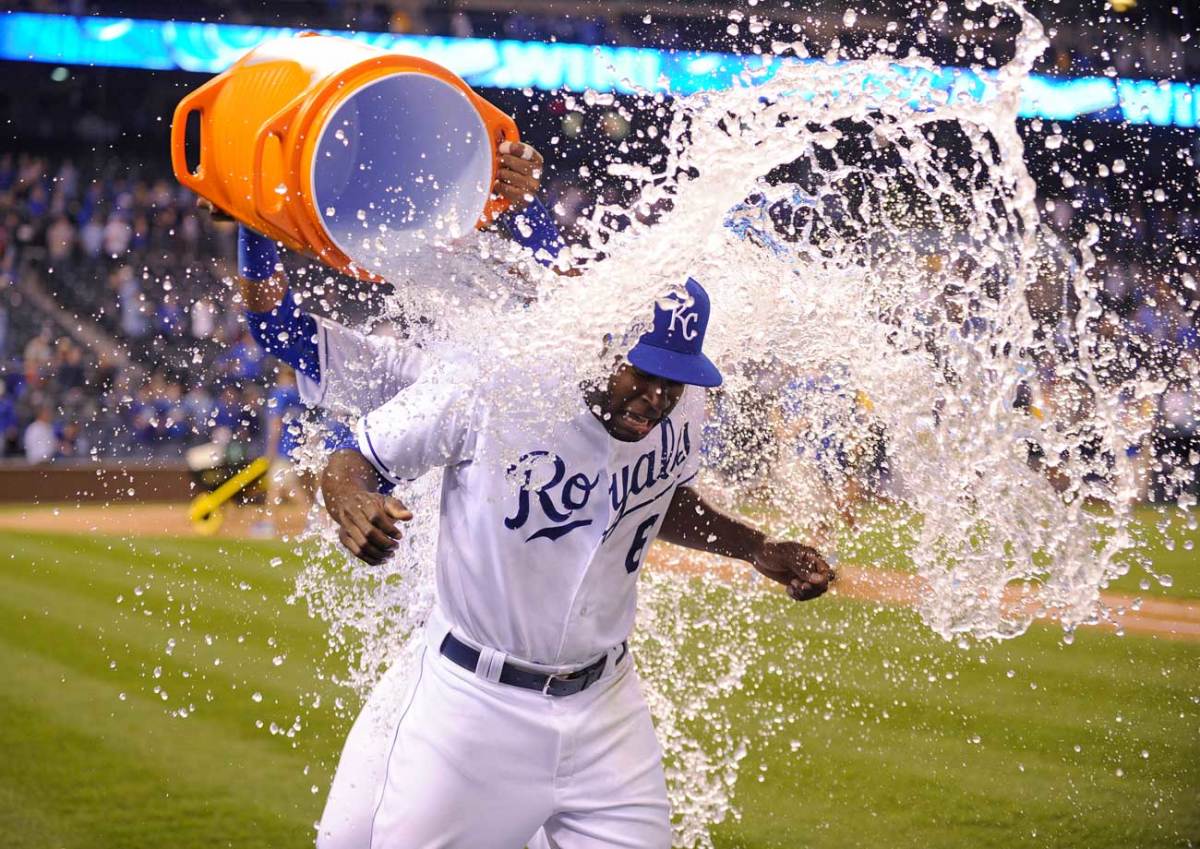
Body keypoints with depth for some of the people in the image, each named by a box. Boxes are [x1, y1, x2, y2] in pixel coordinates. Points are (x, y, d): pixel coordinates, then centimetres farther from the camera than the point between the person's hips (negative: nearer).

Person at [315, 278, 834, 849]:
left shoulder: (677, 411, -6)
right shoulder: (483, 393, -22)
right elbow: (352, 462, -12)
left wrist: (757, 549, 4)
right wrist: (351, 502, -33)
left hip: (602, 701, 4)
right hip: (470, 695, -4)